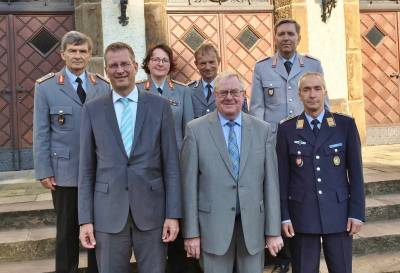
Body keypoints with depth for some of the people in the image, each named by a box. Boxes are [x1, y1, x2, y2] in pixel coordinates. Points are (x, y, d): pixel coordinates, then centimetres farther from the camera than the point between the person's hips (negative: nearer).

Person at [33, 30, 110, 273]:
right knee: (67, 232, 9)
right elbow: (41, 133, -2)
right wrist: (44, 171, -6)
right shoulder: (45, 87, -1)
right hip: (65, 172, -2)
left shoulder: (104, 86, 5)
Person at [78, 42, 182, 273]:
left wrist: (173, 214, -4)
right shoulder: (92, 110, 4)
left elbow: (171, 164, 0)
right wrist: (85, 219, 0)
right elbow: (87, 168, 4)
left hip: (151, 209, 0)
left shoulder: (160, 106, 2)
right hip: (108, 212, 1)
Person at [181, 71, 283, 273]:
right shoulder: (196, 129, -1)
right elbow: (189, 183, -3)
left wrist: (273, 231, 1)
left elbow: (271, 182, 3)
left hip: (253, 225, 2)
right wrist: (191, 232, -5)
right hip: (213, 225, -1)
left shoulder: (263, 130, 4)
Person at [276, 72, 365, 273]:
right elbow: (283, 176, 1)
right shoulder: (287, 129, 2)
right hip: (302, 215, 0)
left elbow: (355, 171, 2)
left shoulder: (346, 125, 2)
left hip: (338, 213, 0)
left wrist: (357, 212, -2)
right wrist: (284, 216, -2)